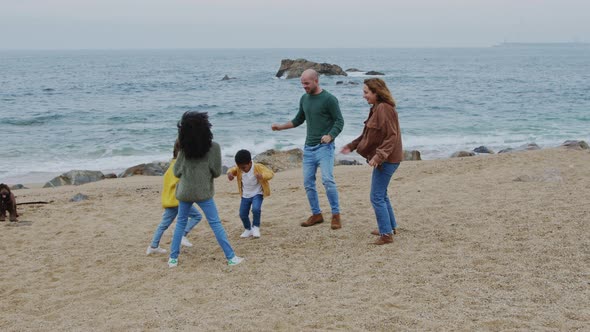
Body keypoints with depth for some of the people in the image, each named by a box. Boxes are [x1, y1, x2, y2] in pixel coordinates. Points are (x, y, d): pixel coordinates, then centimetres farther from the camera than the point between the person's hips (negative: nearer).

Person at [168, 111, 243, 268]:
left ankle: (173, 258, 17)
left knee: (180, 223, 17)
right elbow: (217, 172, -5)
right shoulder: (213, 147, -7)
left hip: (184, 191, 3)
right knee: (215, 223, 2)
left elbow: (176, 172, 5)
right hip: (203, 192, -3)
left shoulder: (184, 149, 1)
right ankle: (231, 257, 3)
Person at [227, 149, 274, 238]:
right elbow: (232, 170, 10)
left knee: (256, 209, -28)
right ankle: (248, 230, 29)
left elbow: (270, 173, -26)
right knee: (243, 214, 3)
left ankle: (256, 227, -3)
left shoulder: (258, 167, -22)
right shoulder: (239, 168, -9)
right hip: (245, 195, 5)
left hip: (257, 194, -5)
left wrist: (262, 176, -49)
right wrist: (230, 173, -17)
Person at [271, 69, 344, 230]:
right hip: (308, 147, 7)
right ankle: (316, 214, 17)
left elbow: (339, 121, -9)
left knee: (327, 180, -17)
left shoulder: (329, 99, -10)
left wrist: (330, 136, -25)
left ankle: (336, 215, -6)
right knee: (308, 183, 6)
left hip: (324, 147, -7)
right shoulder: (304, 99, 11)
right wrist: (281, 126, 12)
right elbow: (299, 119, 23)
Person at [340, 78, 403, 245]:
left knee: (377, 197, -5)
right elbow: (368, 134, 21)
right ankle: (390, 227, 32)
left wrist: (379, 156, -30)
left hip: (386, 160, -10)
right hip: (384, 158, 10)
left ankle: (386, 234, 1)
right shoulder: (376, 108, 12)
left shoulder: (384, 109, -20)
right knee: (382, 195, 20)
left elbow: (391, 137, -24)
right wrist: (351, 146, 18)